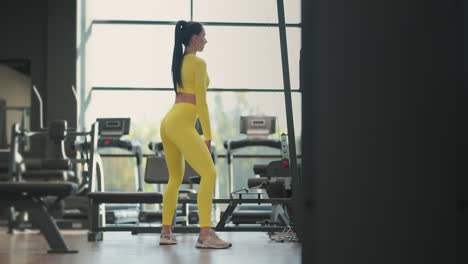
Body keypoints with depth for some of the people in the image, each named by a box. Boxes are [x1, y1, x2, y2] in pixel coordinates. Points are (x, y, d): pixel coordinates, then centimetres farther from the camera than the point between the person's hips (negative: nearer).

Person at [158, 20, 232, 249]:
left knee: (175, 178, 18)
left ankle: (166, 232, 17)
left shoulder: (178, 61, 20)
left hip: (168, 122, 10)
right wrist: (208, 136, -7)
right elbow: (201, 102, -10)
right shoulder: (198, 63, -6)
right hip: (181, 124, -10)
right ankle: (205, 234, -25)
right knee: (209, 173, -15)